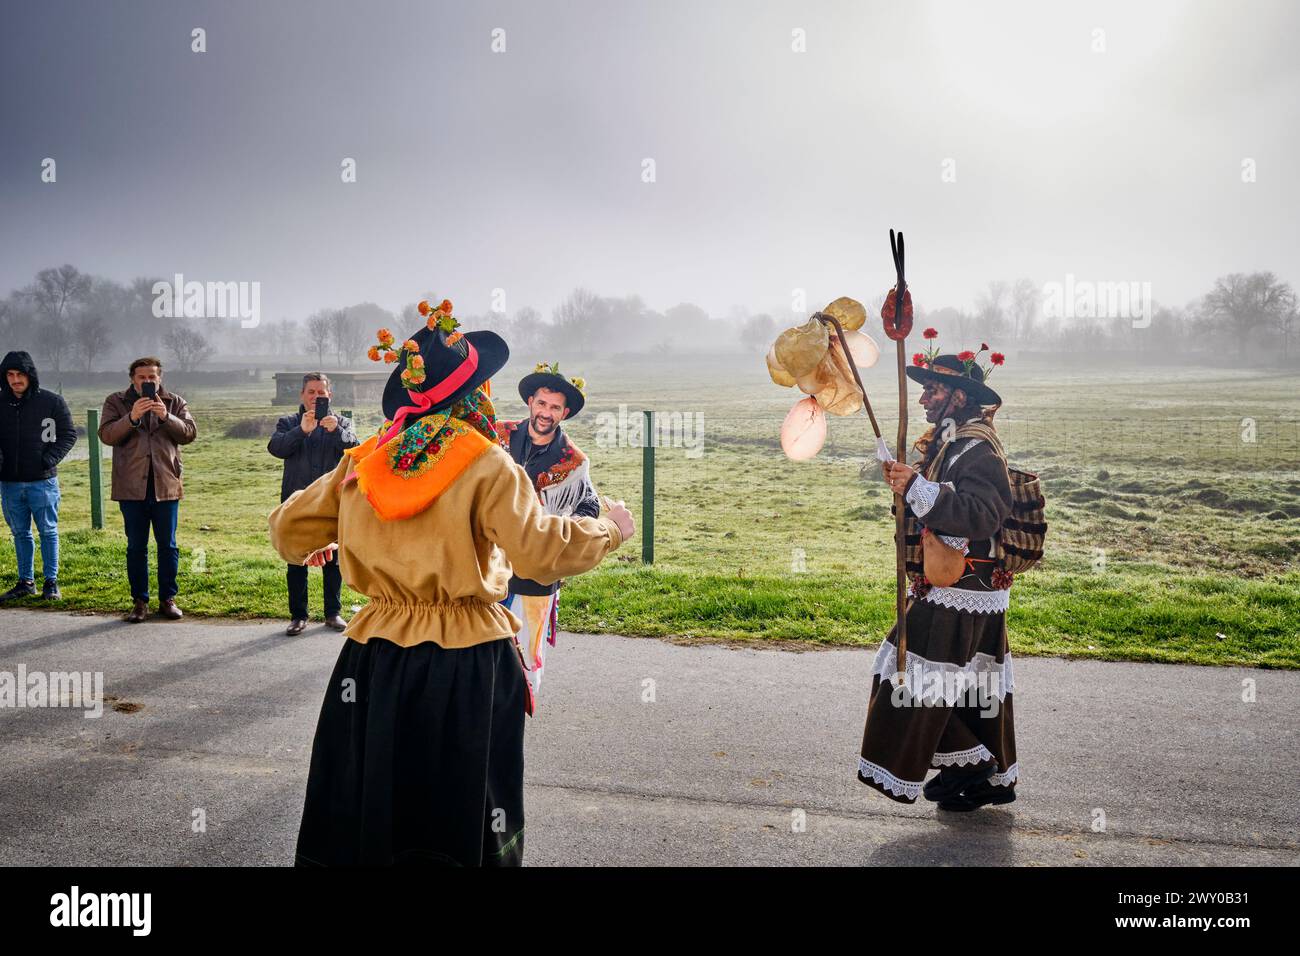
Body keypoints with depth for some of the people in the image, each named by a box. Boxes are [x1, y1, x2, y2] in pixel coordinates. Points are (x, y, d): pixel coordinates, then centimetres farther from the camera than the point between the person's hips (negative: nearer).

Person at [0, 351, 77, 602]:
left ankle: (51, 581, 12)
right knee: (20, 533, 12)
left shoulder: (52, 401, -4)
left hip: (42, 480, -3)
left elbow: (69, 434, 0)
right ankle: (26, 581, 21)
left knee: (48, 531, 3)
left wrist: (49, 459, -11)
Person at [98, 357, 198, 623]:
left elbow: (190, 433, -5)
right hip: (131, 488, 0)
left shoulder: (174, 402, 7)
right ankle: (139, 601, 14)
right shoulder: (116, 402, 5)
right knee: (136, 547, 5)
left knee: (168, 546, 7)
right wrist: (131, 417, -23)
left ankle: (168, 599, 17)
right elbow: (106, 434, -9)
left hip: (166, 486, 1)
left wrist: (166, 417, -20)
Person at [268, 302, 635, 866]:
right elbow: (540, 553, -19)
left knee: (368, 809, 17)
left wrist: (314, 548, 32)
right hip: (465, 668, -4)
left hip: (376, 663, 4)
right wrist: (608, 531, -4)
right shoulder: (486, 466, -13)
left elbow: (290, 529, 9)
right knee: (461, 819, 11)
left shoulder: (365, 462, 2)